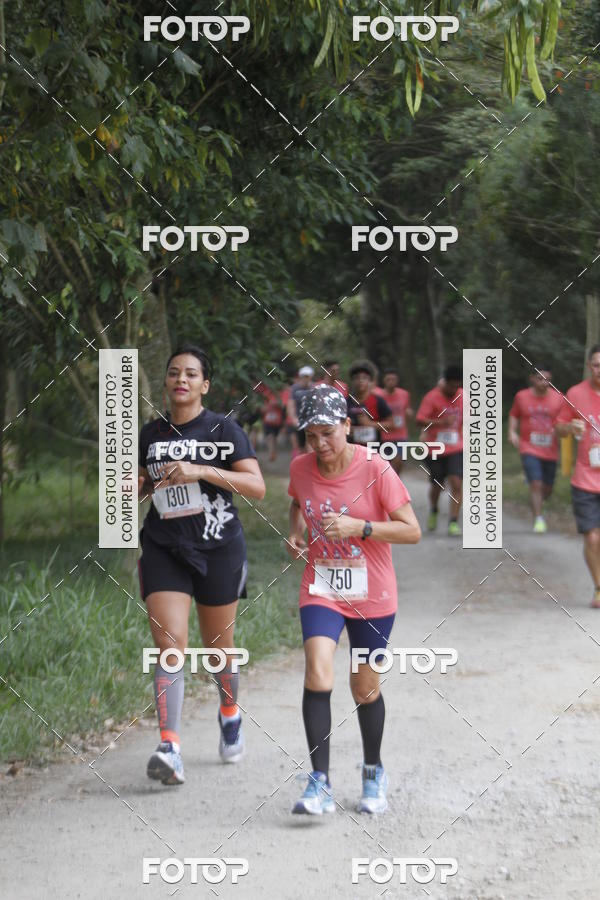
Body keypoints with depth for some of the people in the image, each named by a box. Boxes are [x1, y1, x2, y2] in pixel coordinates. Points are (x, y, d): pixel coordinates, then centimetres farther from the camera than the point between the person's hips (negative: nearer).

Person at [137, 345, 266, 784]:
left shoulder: (223, 429, -5)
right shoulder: (152, 434, 8)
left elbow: (257, 486, -14)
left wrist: (201, 471, -24)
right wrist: (134, 485, 0)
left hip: (218, 550, -2)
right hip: (164, 550, 2)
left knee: (218, 646, 11)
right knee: (169, 644, -13)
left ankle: (230, 714, 41)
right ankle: (170, 748, -20)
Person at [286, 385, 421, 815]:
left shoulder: (376, 469, -15)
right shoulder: (300, 468, -4)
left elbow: (412, 530, -14)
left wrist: (359, 527, -25)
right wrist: (296, 533, 0)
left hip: (372, 596, -2)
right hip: (321, 589, 2)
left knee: (365, 688, 9)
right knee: (317, 673, -21)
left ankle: (374, 772, 35)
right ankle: (320, 783, -20)